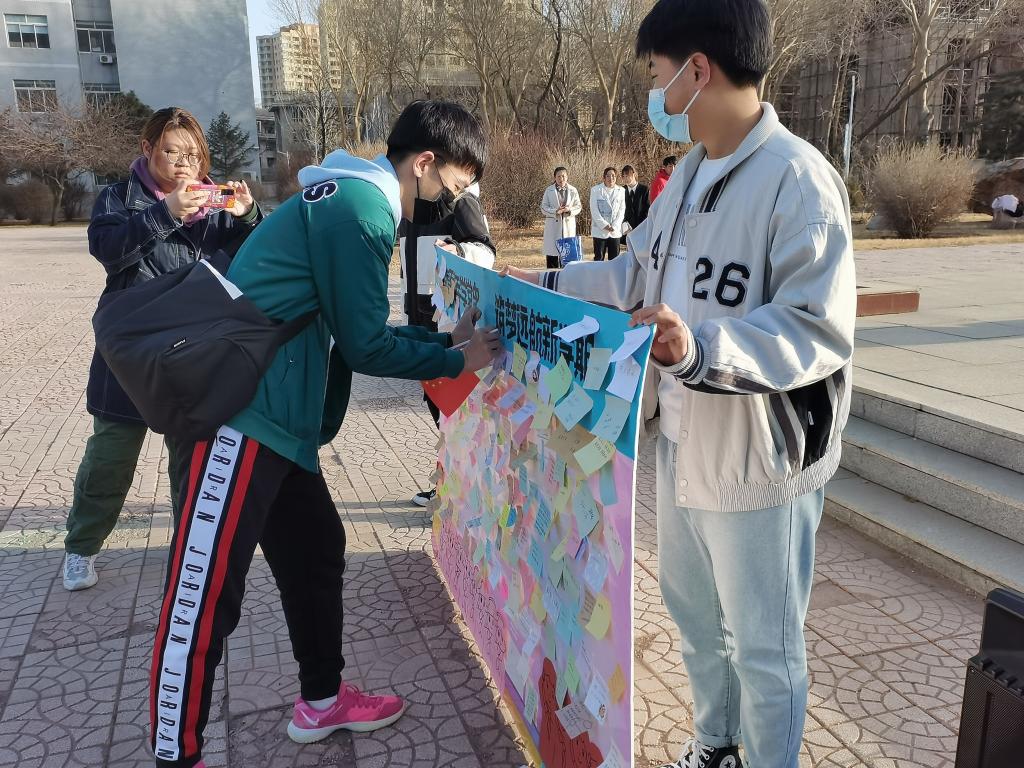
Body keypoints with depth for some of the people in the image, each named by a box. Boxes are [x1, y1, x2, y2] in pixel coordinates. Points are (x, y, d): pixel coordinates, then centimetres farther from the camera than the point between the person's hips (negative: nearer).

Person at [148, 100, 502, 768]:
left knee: (316, 550, 18)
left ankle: (322, 701, 35)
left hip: (275, 411, 11)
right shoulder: (363, 209, -15)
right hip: (246, 409, -11)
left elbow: (355, 329, 19)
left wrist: (446, 339, 17)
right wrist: (456, 361, -1)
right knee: (206, 591, -2)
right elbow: (364, 345, -14)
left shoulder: (355, 198, 17)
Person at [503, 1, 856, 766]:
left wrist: (700, 350, -39)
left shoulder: (798, 179, -21)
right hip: (684, 440, 9)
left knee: (763, 646, 10)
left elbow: (819, 331, -26)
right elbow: (639, 274, 16)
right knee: (694, 612, 25)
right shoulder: (690, 174, 8)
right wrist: (548, 284, 13)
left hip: (760, 458, -9)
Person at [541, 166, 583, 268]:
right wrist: (555, 211, -19)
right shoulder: (549, 191, 3)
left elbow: (578, 206, 6)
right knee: (552, 253, -1)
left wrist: (569, 210, -16)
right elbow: (543, 208, -1)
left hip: (568, 225, 1)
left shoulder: (573, 190, 7)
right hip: (553, 225, -1)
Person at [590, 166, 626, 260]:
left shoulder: (621, 191, 7)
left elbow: (622, 210, 5)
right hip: (599, 230, -2)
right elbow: (594, 210, -4)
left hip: (615, 231, 2)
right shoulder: (596, 190, 0)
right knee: (599, 258, 0)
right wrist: (604, 225, -12)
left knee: (614, 259, 4)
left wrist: (614, 226, -8)